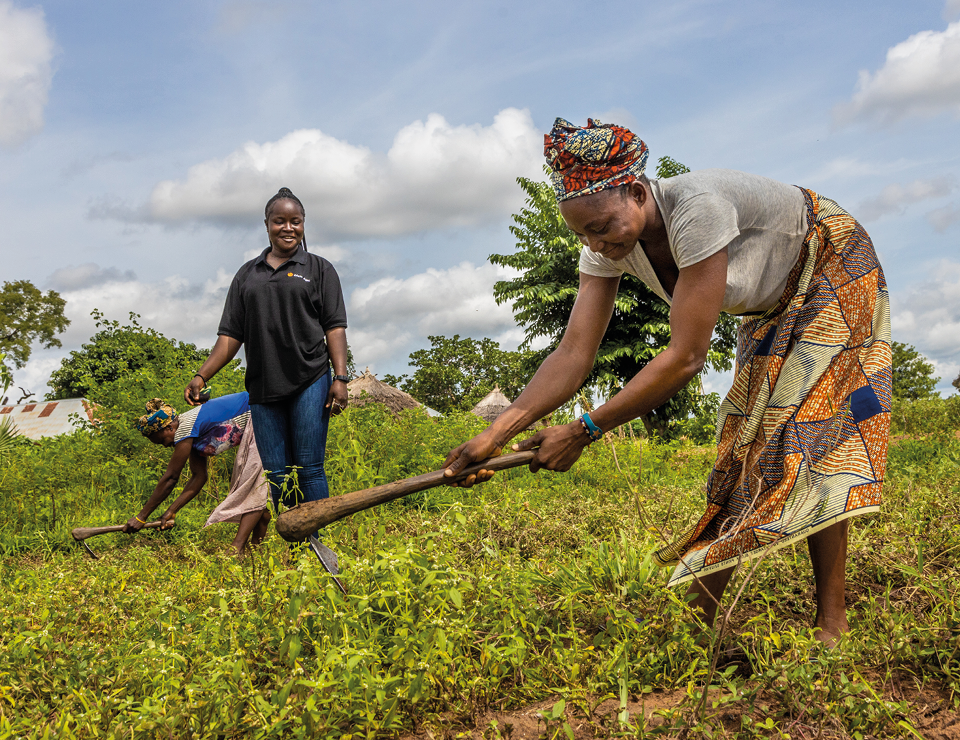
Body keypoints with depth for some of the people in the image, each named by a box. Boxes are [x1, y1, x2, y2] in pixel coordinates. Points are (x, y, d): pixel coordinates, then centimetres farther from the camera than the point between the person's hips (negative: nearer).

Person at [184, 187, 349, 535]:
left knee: (309, 469, -8)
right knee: (276, 476, 2)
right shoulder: (247, 274, 17)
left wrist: (340, 379, -10)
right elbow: (231, 334, 15)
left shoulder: (319, 269, 9)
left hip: (310, 381, -3)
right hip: (263, 388, 3)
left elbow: (335, 327, 2)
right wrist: (202, 375, 4)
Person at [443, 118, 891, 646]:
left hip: (835, 274, -6)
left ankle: (832, 622, -9)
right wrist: (497, 433, -33)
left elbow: (686, 357, -39)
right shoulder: (608, 244, -19)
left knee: (806, 432, -16)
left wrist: (584, 431, -35)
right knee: (744, 439, 2)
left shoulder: (697, 209, -41)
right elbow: (573, 354, -21)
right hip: (770, 303, 6)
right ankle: (703, 610, 5)